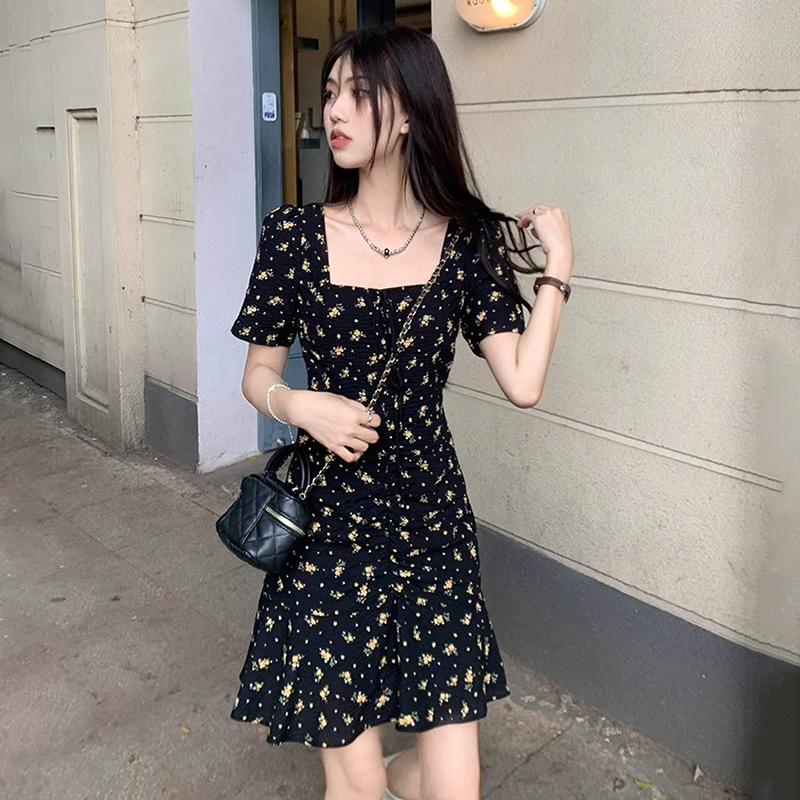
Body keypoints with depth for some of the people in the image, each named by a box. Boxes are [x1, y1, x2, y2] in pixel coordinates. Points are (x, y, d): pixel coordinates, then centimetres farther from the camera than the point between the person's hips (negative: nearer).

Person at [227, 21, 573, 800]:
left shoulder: (467, 241, -1)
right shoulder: (295, 234, -4)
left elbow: (522, 382, -8)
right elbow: (258, 374, 4)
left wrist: (557, 263, -7)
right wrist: (301, 406, -16)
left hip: (431, 522, 1)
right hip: (326, 528, -1)